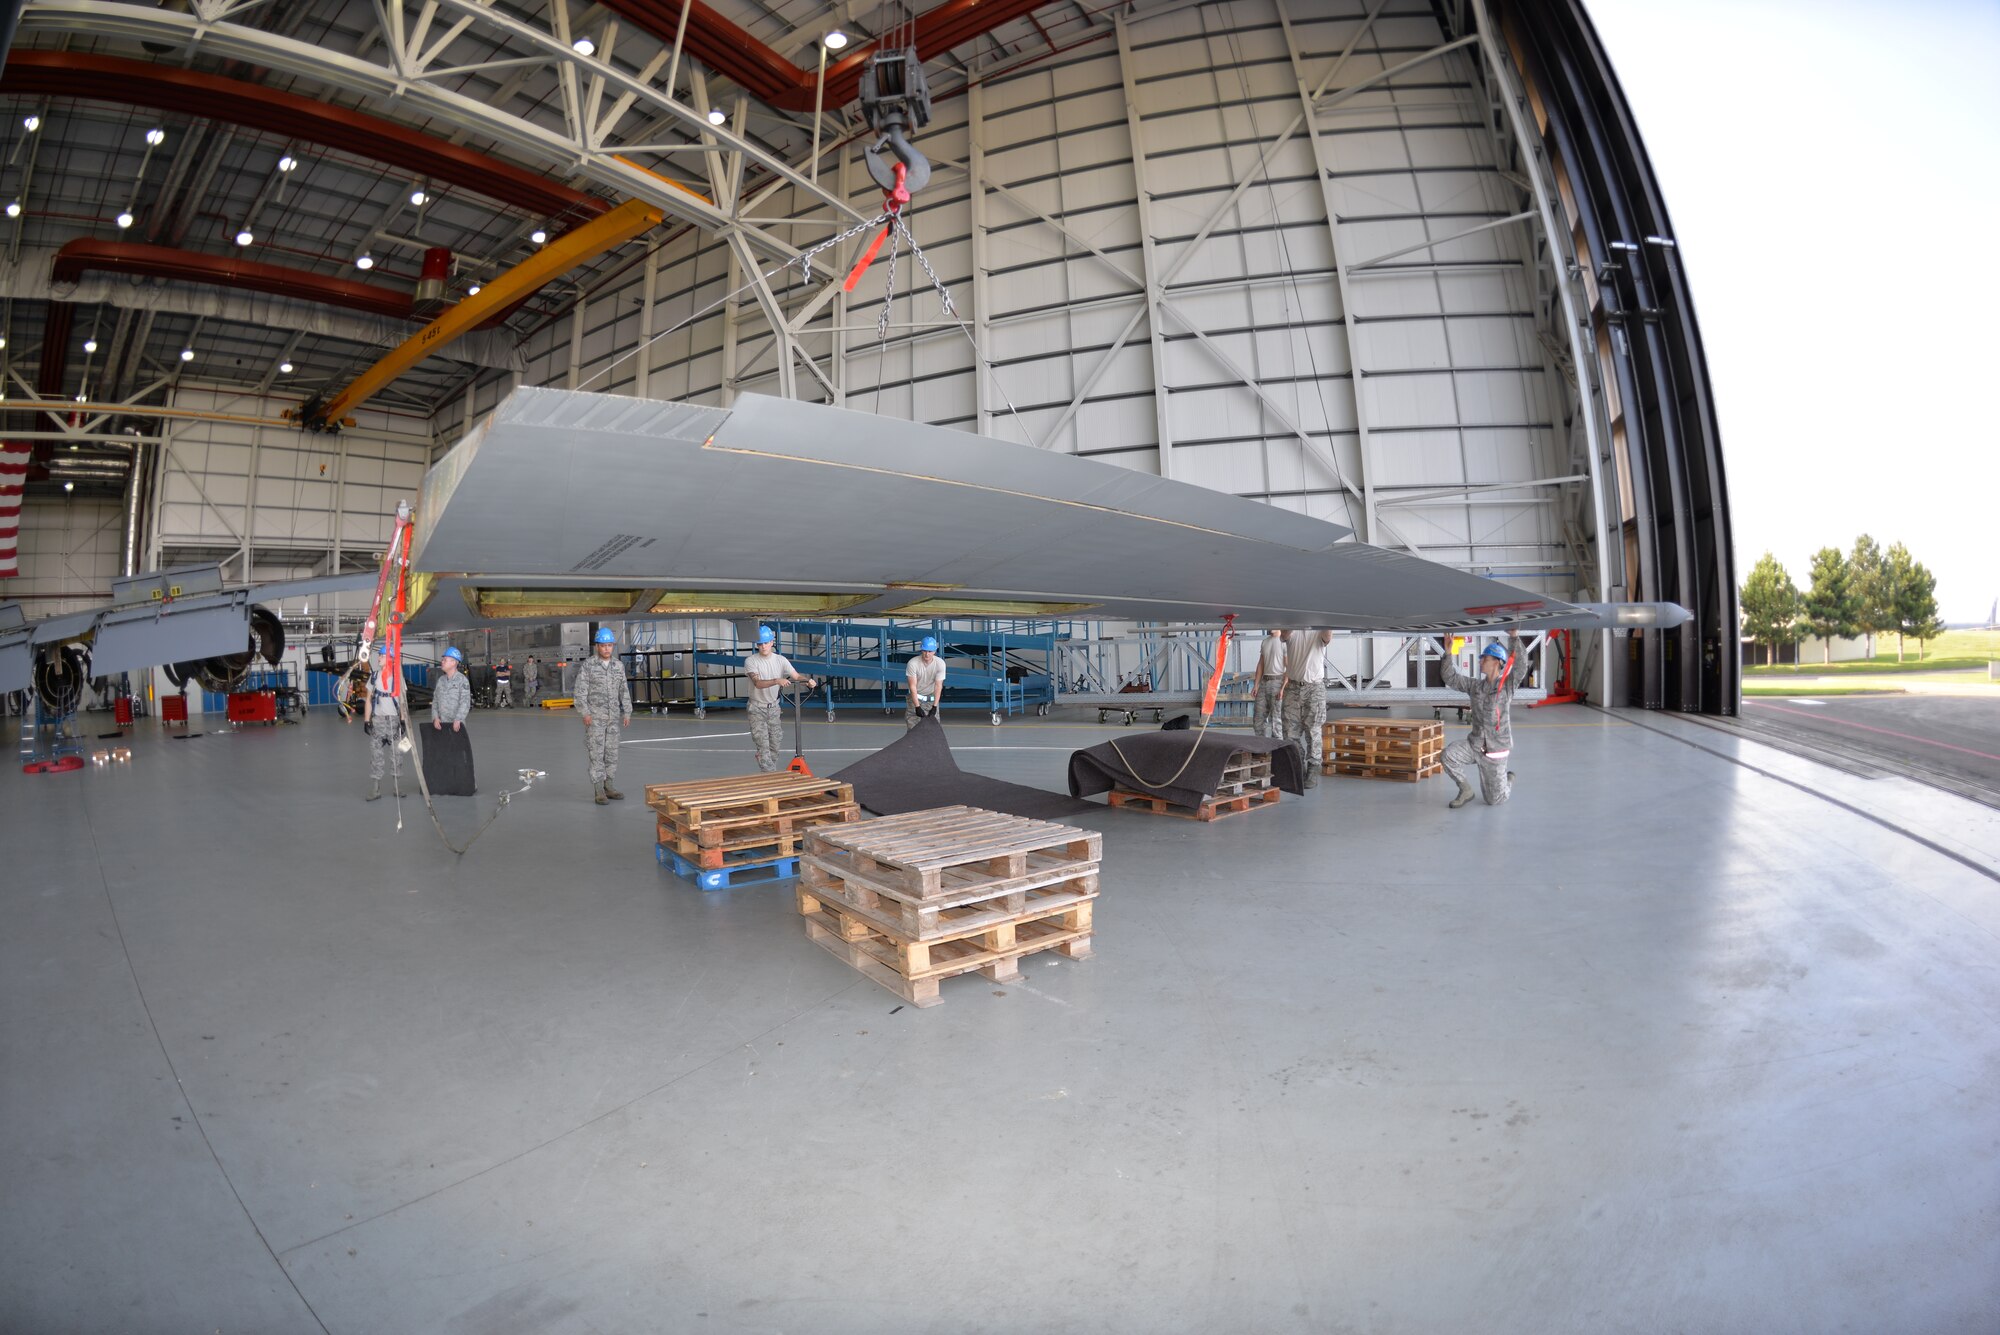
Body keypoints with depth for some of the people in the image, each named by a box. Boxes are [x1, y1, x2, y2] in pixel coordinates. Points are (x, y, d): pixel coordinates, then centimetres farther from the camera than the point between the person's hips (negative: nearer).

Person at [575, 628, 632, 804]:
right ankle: (598, 791, 2)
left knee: (612, 752, 7)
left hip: (613, 717, 4)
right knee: (596, 753, -2)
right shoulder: (588, 665, -4)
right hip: (594, 717, -4)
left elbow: (624, 691, 12)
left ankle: (608, 786, 17)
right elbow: (580, 691, -5)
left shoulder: (619, 666, 8)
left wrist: (627, 712, 8)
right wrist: (585, 713, -12)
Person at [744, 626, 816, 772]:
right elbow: (758, 683, -24)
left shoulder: (781, 660, -1)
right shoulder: (750, 661, -11)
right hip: (757, 708, -4)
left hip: (774, 707, 4)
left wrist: (808, 681, -35)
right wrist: (777, 681, -42)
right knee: (763, 744, -9)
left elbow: (796, 676, -12)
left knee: (775, 743, 11)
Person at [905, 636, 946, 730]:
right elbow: (913, 686, -23)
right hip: (915, 696, -1)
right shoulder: (913, 663, -26)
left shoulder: (940, 663, -22)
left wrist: (934, 706, -25)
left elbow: (938, 686, -19)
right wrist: (917, 707, -26)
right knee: (912, 723, -1)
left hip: (931, 697, 1)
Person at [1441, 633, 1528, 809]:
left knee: (1494, 800, 4)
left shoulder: (1508, 684, -7)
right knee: (1449, 754, -28)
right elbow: (1451, 678, 2)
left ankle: (1508, 779, 40)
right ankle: (1465, 791, -4)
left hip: (1495, 750, -3)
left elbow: (1520, 664, -24)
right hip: (1474, 744, 3)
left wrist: (1513, 637, -29)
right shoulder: (1475, 685, 4)